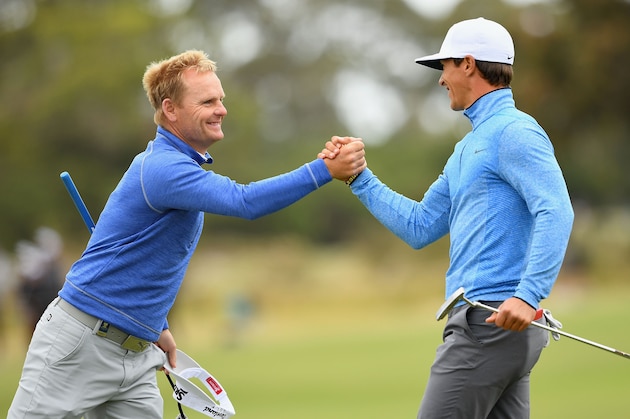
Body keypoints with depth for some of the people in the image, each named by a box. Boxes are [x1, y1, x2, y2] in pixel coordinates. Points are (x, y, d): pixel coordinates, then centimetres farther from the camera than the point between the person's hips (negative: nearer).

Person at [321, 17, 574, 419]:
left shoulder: (514, 131, -10)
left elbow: (556, 212, -22)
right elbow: (419, 227, 23)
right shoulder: (468, 148, 21)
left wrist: (529, 295, -31)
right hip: (484, 322, 10)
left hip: (494, 321, -10)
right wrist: (359, 178, 20)